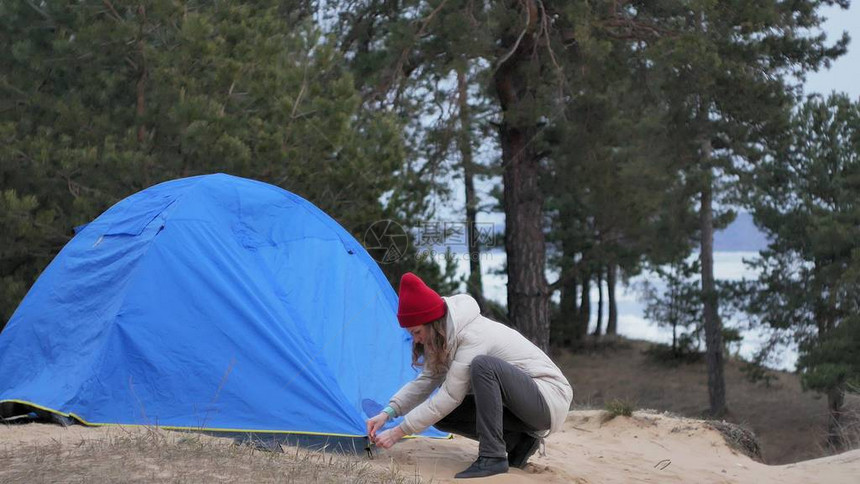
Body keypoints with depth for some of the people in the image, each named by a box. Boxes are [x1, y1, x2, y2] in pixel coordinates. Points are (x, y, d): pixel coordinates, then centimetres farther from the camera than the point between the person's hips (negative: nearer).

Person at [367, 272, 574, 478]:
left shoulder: (474, 336, -25)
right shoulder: (446, 336, 3)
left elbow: (450, 396, -26)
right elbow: (425, 382, 6)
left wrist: (398, 432, -22)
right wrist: (387, 413, -9)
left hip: (549, 401, -9)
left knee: (483, 365, -33)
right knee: (441, 414, -1)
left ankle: (492, 456, -29)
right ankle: (517, 443, 1)